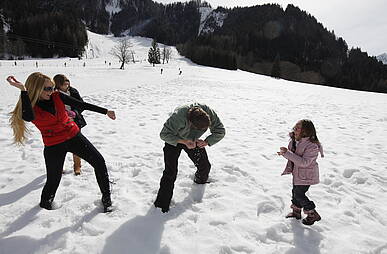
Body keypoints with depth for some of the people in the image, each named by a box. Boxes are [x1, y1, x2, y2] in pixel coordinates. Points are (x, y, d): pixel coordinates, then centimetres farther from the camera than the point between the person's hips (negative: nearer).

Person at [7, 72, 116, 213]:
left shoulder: (56, 96, -3)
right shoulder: (29, 106, -11)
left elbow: (81, 104, 1)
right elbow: (28, 117, -35)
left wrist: (105, 111, 1)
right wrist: (23, 90, -36)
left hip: (74, 136, 3)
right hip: (54, 146, -3)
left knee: (99, 162, -6)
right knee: (53, 180, 7)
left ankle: (106, 198, 10)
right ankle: (45, 202, 43)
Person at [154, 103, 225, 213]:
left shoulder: (209, 113, -30)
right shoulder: (178, 118, -42)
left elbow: (220, 132, -16)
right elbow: (164, 134, -28)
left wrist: (206, 142, -30)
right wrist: (184, 142, -36)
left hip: (194, 141, 5)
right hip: (174, 140, -4)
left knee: (205, 166, 10)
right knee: (170, 172, -14)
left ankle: (200, 183, 45)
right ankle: (162, 204, 1)